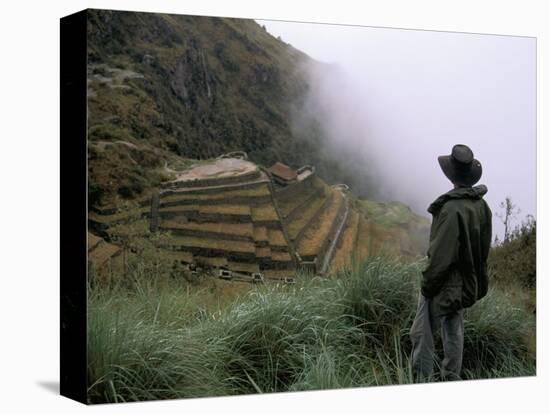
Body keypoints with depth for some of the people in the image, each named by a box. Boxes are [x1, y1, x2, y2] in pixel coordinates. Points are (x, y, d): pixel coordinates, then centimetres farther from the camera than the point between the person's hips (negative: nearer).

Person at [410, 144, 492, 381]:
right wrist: (478, 280, 19)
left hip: (443, 285, -8)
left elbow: (442, 254, -24)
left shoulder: (452, 208, -24)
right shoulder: (482, 206, 0)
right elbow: (484, 249, 9)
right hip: (467, 285, 8)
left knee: (422, 335, 0)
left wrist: (427, 284, -13)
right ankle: (451, 380, 28)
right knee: (454, 334, 19)